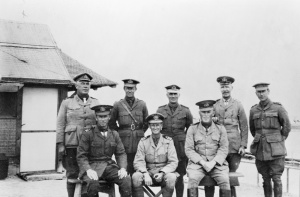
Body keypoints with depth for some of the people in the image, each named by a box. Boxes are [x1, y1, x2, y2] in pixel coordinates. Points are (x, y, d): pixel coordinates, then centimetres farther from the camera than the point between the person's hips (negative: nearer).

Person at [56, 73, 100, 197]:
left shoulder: (95, 103, 13)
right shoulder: (67, 103, 7)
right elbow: (60, 125, 4)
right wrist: (60, 145, -4)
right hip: (72, 145, -2)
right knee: (72, 175, 0)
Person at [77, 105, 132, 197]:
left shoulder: (114, 134, 13)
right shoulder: (88, 134, 2)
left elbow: (121, 154, 10)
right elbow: (81, 156, -2)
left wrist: (123, 168, -9)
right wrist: (88, 169, -20)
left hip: (109, 165, 3)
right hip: (92, 166, -3)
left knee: (126, 179, -25)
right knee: (92, 182, -36)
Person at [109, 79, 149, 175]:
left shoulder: (142, 104, 6)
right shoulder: (118, 105, 2)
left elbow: (146, 122, 16)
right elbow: (111, 123, 12)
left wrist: (140, 133, 10)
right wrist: (119, 133, 6)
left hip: (139, 142, 1)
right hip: (123, 142, -1)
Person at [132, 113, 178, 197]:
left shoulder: (168, 141, 1)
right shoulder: (143, 142, 3)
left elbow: (173, 162, -3)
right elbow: (138, 162, -3)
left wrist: (162, 173, -20)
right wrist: (145, 174, -22)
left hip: (164, 172, -1)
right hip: (148, 172, 1)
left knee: (171, 177, -33)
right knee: (135, 177, -30)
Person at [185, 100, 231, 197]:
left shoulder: (220, 128, 10)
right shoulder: (192, 129, 7)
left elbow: (224, 149, 4)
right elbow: (188, 150, 2)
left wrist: (213, 162, -12)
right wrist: (202, 162, -11)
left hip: (217, 163, 1)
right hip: (197, 163, 0)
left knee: (225, 180, -26)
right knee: (192, 179, -29)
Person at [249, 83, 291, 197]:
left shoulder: (278, 108, -5)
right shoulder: (253, 110, 5)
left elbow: (287, 127, 4)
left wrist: (279, 141, 9)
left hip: (275, 150, -3)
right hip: (260, 150, 3)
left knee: (276, 178, -3)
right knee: (265, 179, 10)